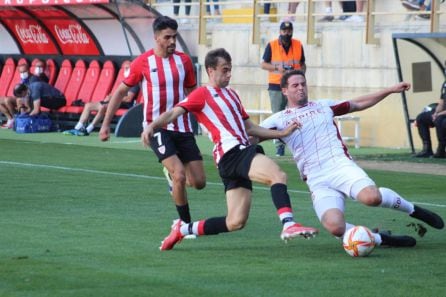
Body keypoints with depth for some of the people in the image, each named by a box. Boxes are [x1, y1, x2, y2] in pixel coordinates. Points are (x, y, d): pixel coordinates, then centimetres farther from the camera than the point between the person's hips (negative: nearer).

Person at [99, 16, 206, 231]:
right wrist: (106, 123, 4)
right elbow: (121, 92, 5)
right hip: (157, 129, -4)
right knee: (180, 176, -21)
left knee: (199, 182, 1)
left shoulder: (183, 60, 4)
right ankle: (185, 223, -4)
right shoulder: (142, 62, -5)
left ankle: (172, 174, 35)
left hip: (183, 129, 4)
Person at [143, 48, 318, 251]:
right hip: (231, 153, -8)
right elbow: (174, 113, -8)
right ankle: (288, 225, -46)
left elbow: (250, 128, 31)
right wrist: (152, 126, -27)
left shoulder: (231, 95, 28)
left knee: (236, 222, 2)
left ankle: (183, 230, 14)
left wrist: (282, 133, 22)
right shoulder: (203, 94, 4)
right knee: (278, 175, -29)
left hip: (243, 151, 8)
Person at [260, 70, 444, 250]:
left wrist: (391, 90, 24)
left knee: (371, 196, -32)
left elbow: (358, 104, 27)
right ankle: (380, 239, -3)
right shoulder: (278, 120, 13)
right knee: (335, 227, -28)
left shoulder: (323, 106, 19)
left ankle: (412, 209, -2)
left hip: (340, 166, 0)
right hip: (317, 181, 0)